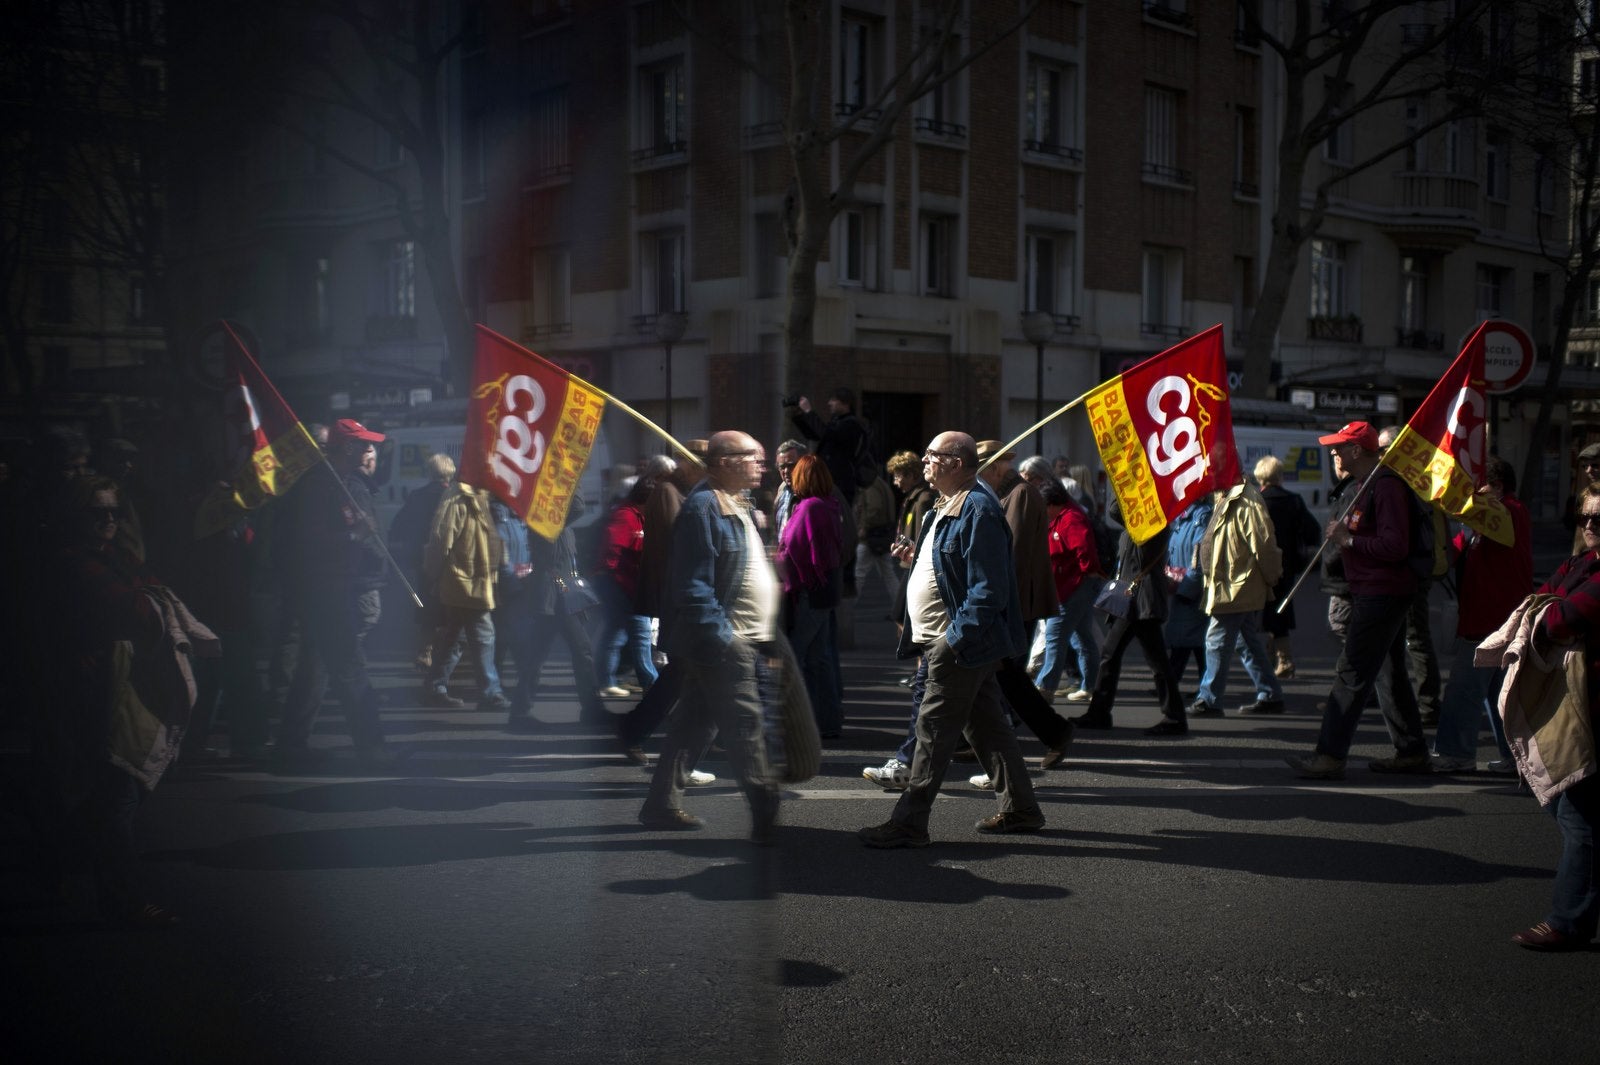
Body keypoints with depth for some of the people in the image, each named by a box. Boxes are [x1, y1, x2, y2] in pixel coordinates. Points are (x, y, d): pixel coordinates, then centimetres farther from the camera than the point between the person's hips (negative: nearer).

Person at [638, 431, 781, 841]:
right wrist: (719, 638, -25)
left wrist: (767, 632, 19)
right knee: (745, 728, -9)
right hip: (724, 642, -10)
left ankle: (663, 805, 22)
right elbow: (693, 585, -21)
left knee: (695, 723, 14)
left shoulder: (735, 505, 17)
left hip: (745, 640, 10)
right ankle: (766, 814, -7)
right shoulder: (703, 506, -15)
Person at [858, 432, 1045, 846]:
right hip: (948, 640, 10)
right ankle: (1019, 809, 24)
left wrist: (956, 637, -24)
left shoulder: (978, 509, -18)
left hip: (960, 644, -10)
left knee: (934, 731, -6)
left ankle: (909, 823, -1)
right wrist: (918, 556, 11)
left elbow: (988, 586, -23)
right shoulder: (951, 506, 15)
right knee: (986, 725, 15)